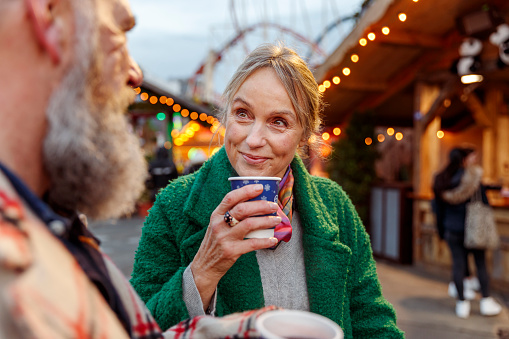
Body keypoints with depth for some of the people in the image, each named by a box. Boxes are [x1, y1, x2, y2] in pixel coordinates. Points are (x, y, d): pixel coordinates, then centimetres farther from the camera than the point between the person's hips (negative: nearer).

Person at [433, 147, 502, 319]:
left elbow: (439, 208, 6)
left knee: (458, 264, 7)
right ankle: (486, 301, 16)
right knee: (481, 264, 10)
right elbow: (484, 203, -8)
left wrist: (441, 231, 13)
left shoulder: (441, 181, 1)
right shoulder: (473, 177, -11)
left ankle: (462, 304, 14)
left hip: (452, 229, 3)